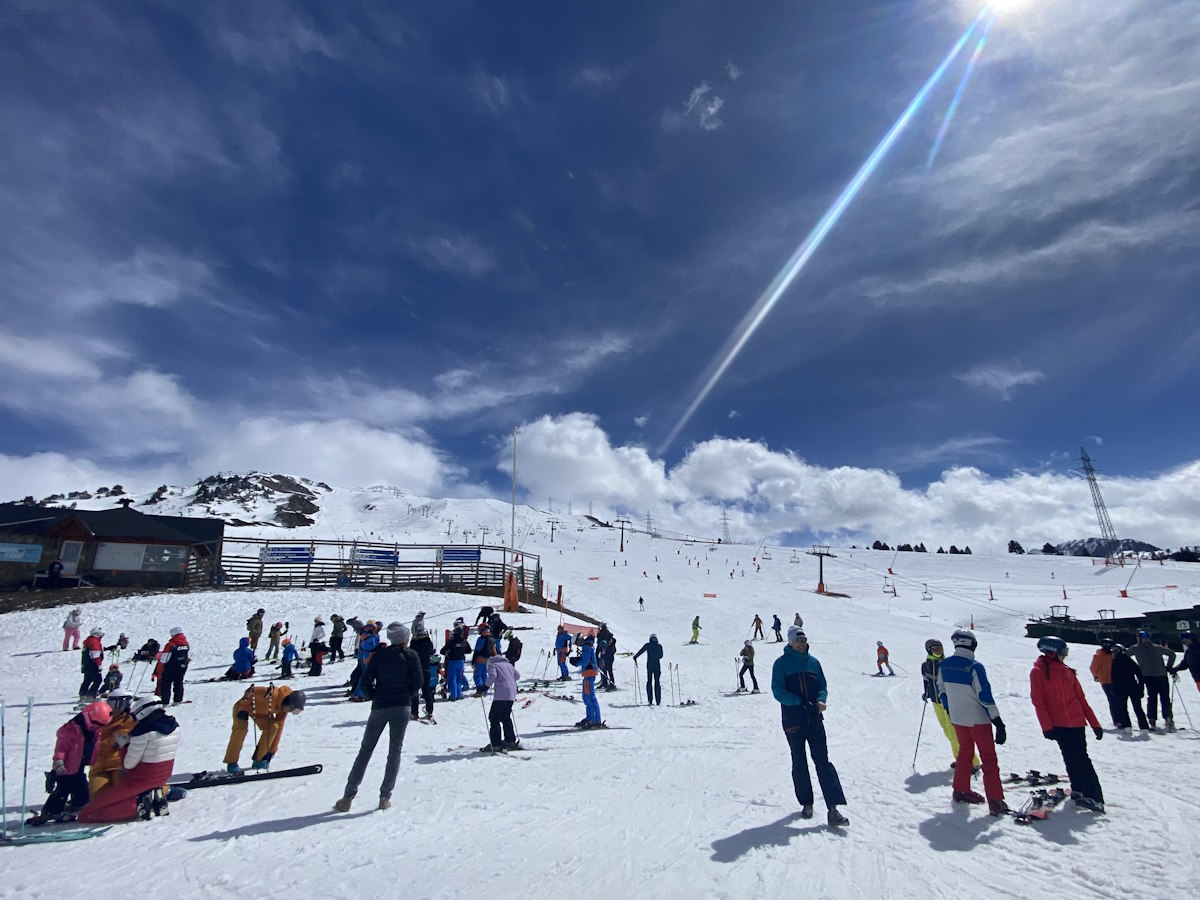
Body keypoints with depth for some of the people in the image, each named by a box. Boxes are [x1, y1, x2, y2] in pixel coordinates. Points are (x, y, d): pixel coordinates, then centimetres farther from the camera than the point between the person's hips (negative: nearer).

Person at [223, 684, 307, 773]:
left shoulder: (284, 708, -15)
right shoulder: (272, 694, -40)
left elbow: (279, 727, -7)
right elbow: (252, 691, -28)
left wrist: (272, 750, -5)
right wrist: (243, 710, -24)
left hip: (261, 710, 5)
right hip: (244, 705, -5)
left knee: (273, 727, -15)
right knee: (241, 729, -25)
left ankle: (259, 760, -2)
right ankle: (231, 763, -7)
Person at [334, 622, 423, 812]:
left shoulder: (379, 654, -1)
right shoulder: (411, 655, -3)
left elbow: (364, 683, -4)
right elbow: (418, 681, -5)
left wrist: (376, 697, 10)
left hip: (379, 708, 1)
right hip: (402, 708, -1)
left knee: (365, 750, 13)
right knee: (395, 751, 12)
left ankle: (348, 797, 13)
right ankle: (385, 797, 10)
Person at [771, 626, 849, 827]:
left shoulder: (813, 662, 9)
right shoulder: (781, 664, -4)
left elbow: (822, 686, 13)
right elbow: (778, 691, -9)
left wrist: (821, 700, -9)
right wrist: (800, 701, -21)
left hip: (815, 719, 2)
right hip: (793, 720, -2)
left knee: (823, 761, -5)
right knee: (799, 764, 10)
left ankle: (833, 809, -5)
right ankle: (806, 804, 25)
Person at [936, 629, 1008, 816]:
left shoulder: (944, 665, -1)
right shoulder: (975, 667, -21)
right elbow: (985, 696, -21)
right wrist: (999, 723, -14)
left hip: (957, 718, 5)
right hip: (978, 719, -5)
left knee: (964, 752, 20)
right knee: (989, 758, 6)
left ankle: (961, 790, 27)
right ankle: (995, 801, 8)